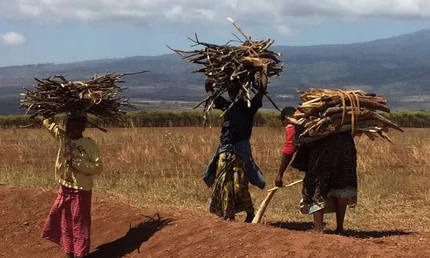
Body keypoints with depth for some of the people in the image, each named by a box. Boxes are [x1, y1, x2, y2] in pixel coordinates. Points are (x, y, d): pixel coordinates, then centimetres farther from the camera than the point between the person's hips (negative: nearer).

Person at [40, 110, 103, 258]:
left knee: (80, 224, 3)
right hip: (64, 189, 6)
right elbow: (47, 123, 9)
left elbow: (98, 167, -15)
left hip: (81, 191, -6)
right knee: (65, 222, 15)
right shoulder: (63, 138, 1)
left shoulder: (89, 144, -13)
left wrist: (78, 163, -22)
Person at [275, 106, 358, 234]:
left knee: (316, 186, 7)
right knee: (341, 185, 15)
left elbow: (288, 152, 14)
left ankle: (319, 231, 3)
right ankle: (340, 228, 19)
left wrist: (279, 175, 21)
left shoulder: (293, 124, 17)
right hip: (344, 138, 6)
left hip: (322, 144, -6)